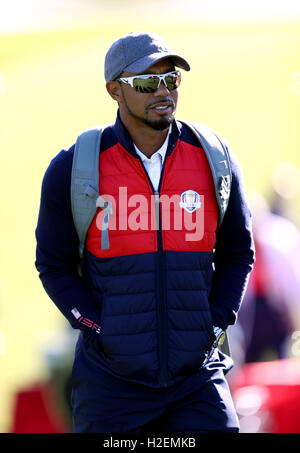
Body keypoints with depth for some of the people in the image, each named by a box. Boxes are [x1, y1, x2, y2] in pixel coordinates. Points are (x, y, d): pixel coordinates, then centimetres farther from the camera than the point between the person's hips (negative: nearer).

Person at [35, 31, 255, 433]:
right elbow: (54, 265, 5)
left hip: (196, 374, 1)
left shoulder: (213, 159, 3)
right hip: (111, 381, -1)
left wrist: (214, 325, 1)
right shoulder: (72, 169, -3)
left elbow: (237, 254, 14)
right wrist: (99, 330, -6)